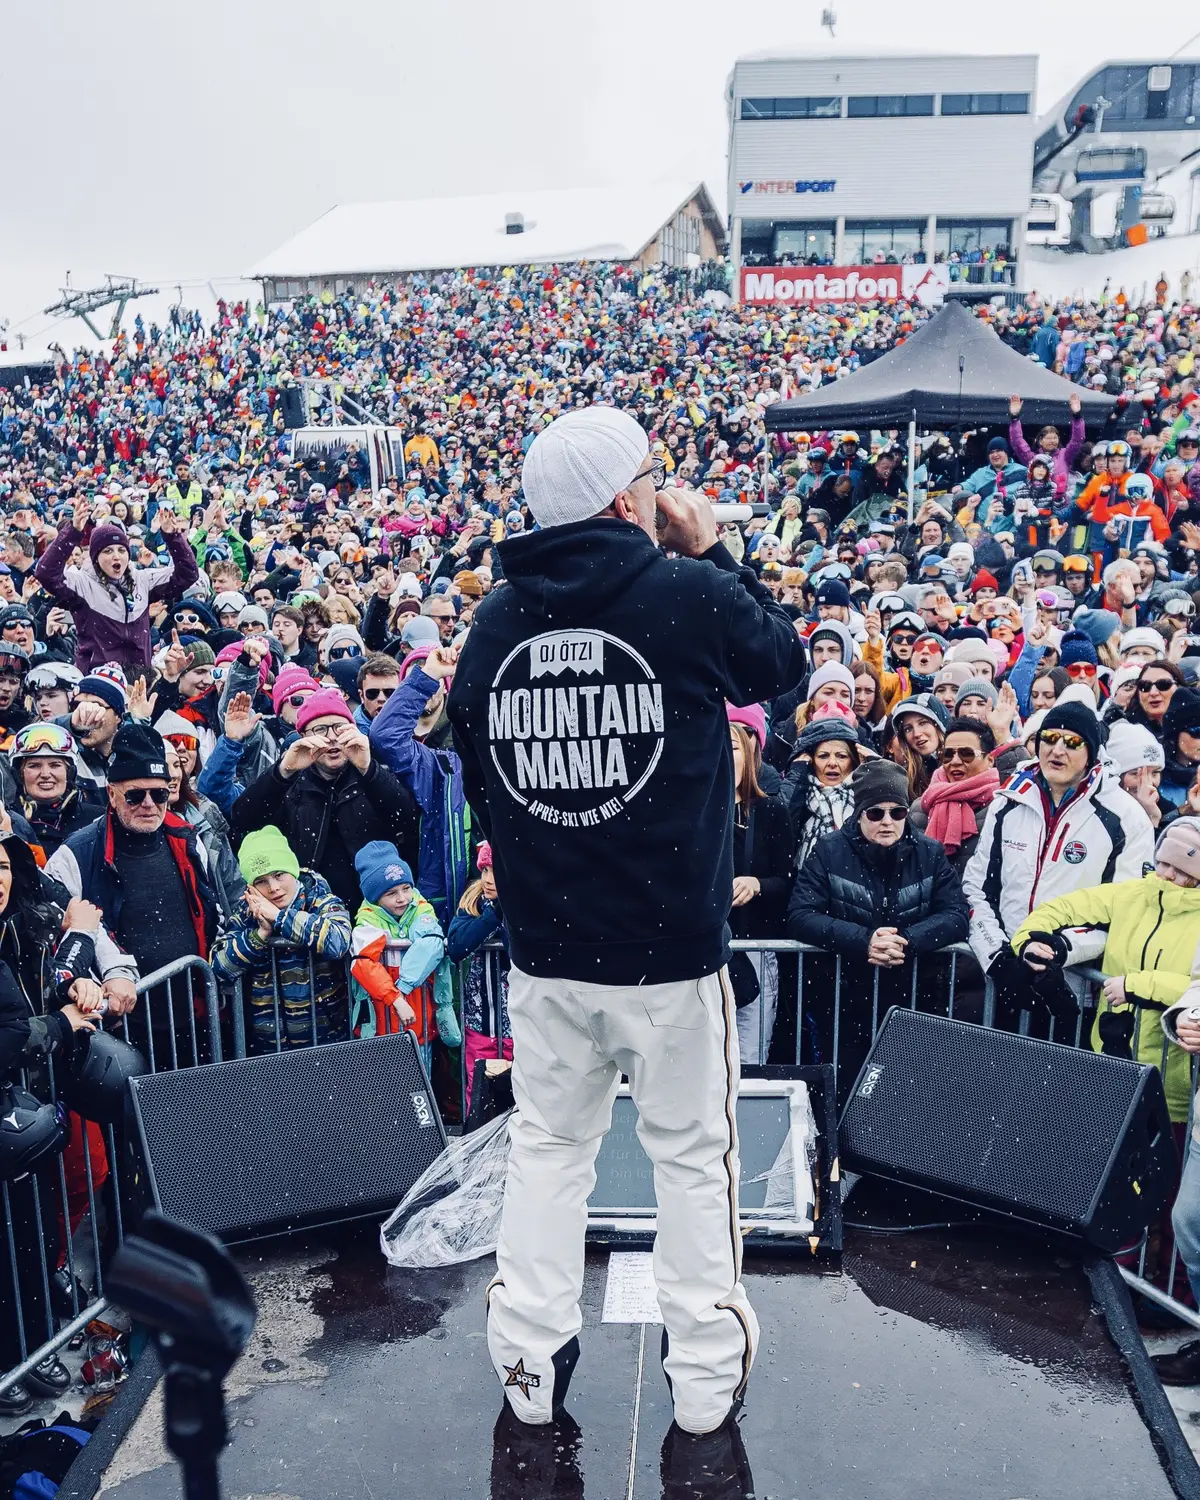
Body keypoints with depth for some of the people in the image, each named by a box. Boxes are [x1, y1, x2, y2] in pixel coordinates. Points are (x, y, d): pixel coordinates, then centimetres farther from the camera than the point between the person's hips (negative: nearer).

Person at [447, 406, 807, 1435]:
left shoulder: (497, 618, -1)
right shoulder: (692, 594, -13)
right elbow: (787, 663, 7)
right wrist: (712, 550, 10)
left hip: (543, 945, 4)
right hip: (673, 943, -3)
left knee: (548, 1145, 19)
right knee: (692, 1154, 14)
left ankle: (531, 1363, 31)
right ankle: (706, 1373, 29)